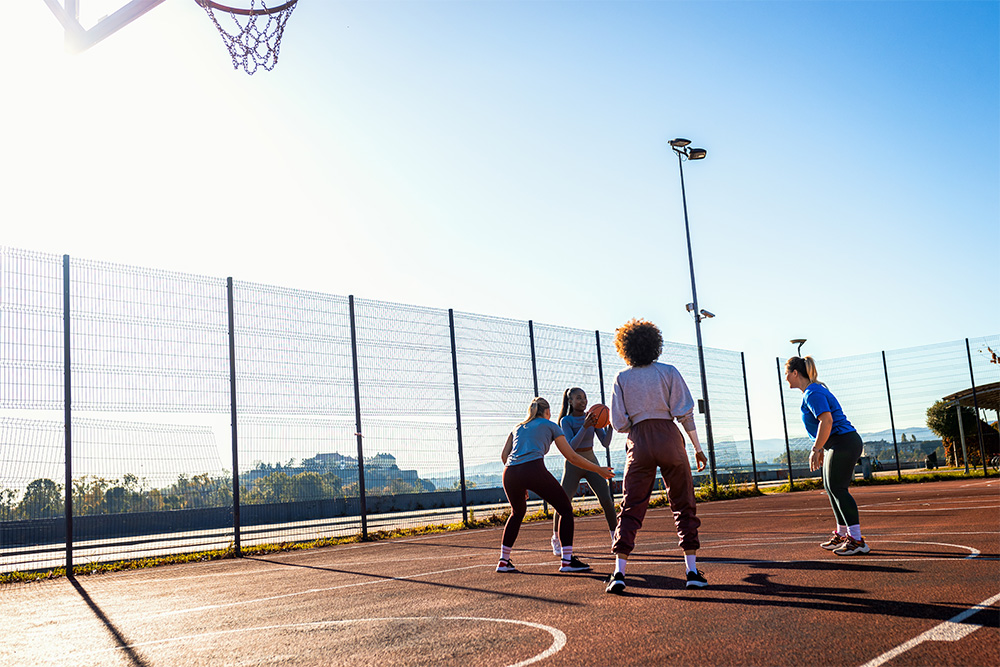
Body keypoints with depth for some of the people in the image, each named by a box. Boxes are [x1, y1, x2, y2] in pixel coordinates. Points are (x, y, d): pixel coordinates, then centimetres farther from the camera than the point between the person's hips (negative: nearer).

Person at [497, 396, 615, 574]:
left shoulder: (518, 428, 30)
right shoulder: (549, 425, 19)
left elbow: (504, 455, 19)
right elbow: (572, 457, 15)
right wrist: (599, 470, 24)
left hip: (510, 473, 5)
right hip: (534, 469, -5)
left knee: (517, 513, 29)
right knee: (566, 509, 9)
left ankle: (503, 561, 28)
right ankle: (567, 560, 0)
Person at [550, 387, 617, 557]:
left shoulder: (592, 417, -1)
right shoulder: (566, 421, -11)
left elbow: (605, 443, -6)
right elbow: (571, 446, -24)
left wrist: (610, 425, -23)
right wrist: (585, 426, -36)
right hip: (572, 465, -3)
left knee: (606, 500, -12)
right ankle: (556, 539, 15)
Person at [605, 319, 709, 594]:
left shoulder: (622, 379, 3)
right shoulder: (669, 372, 2)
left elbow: (619, 423, 0)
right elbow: (685, 413, -2)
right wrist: (698, 448, 4)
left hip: (639, 441, 1)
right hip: (669, 438, 0)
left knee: (631, 508, 3)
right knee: (684, 505, 10)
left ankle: (619, 572, -4)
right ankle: (692, 570, 8)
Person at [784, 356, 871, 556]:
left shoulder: (813, 393, -16)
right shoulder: (813, 391, 17)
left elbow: (827, 421, -26)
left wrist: (816, 450, -24)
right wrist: (821, 449, 25)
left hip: (844, 442, -11)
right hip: (836, 445, 11)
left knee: (838, 488, -12)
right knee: (831, 487, 15)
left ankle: (857, 540, -12)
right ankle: (842, 534, 24)